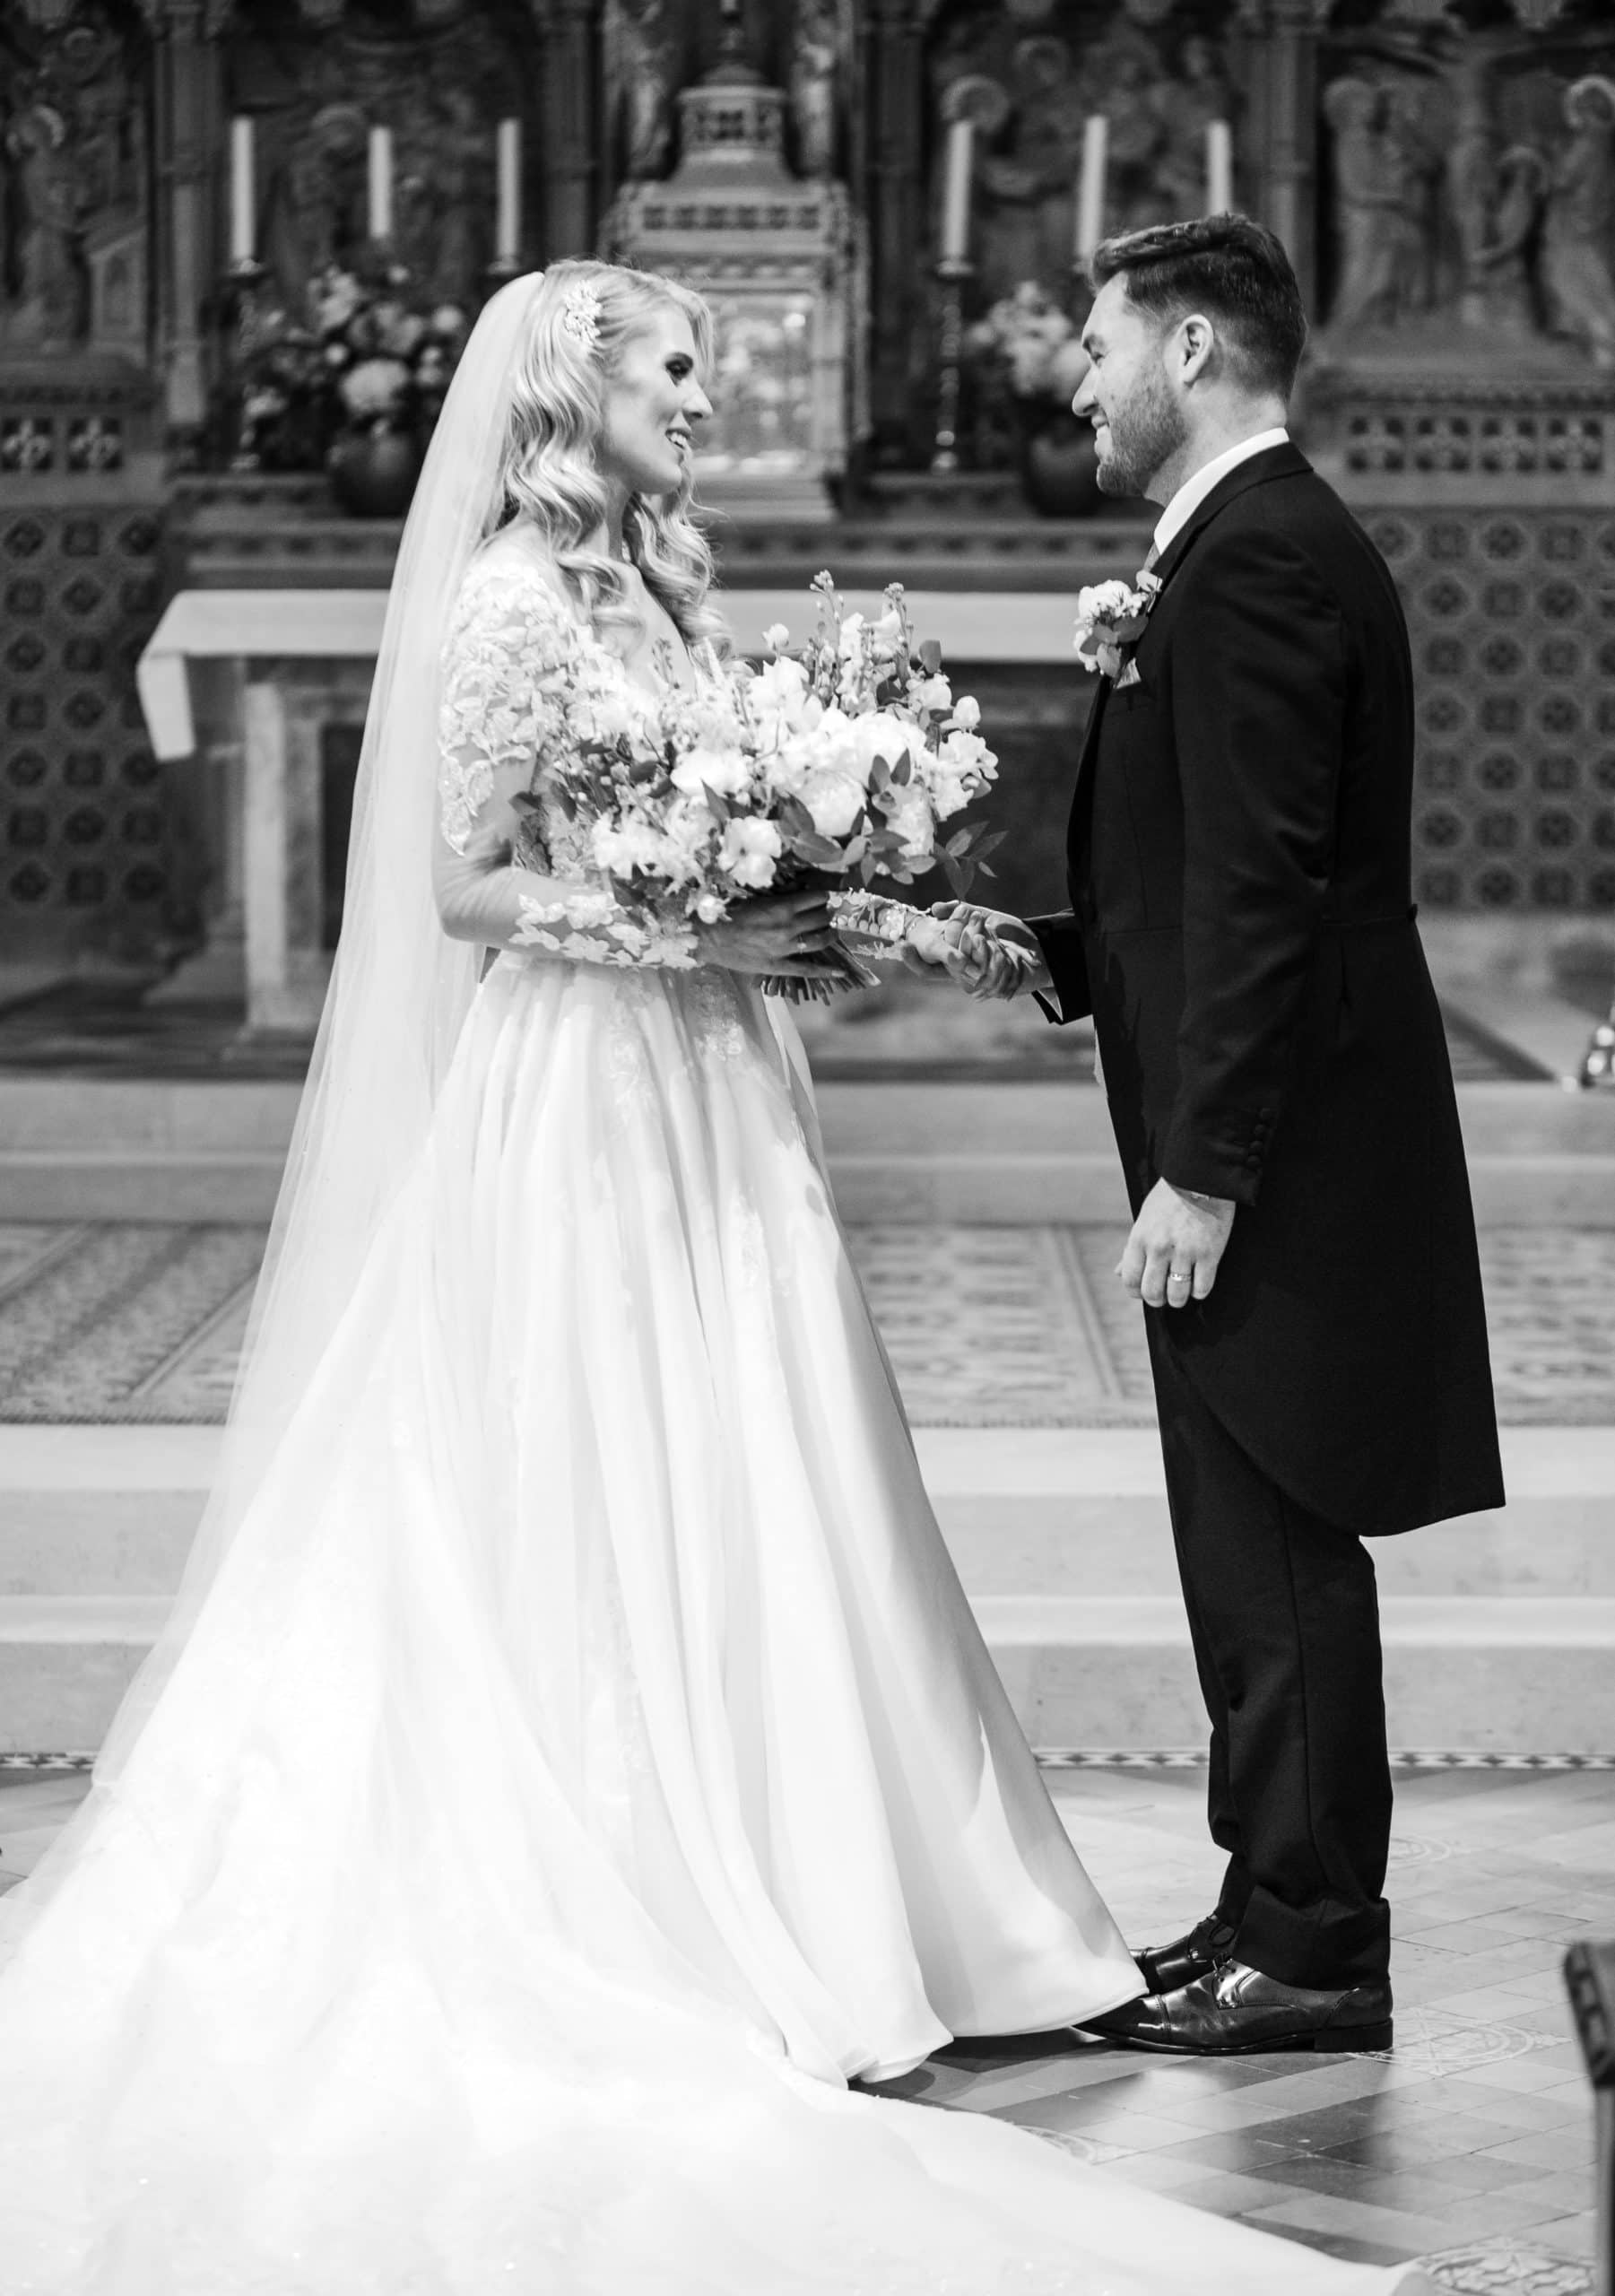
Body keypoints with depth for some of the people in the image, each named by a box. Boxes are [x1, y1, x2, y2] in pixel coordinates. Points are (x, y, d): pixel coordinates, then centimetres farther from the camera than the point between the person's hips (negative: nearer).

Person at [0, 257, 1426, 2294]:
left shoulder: (659, 589, 13)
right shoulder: (509, 604, -11)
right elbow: (465, 888, -13)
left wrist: (811, 905, 2)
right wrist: (682, 930, -18)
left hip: (703, 1091, 8)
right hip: (584, 1098, -8)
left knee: (730, 1500, 9)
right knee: (614, 1504, -2)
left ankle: (786, 1887, 15)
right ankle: (643, 1912, 5)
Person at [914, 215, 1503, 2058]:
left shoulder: (1258, 560, -16)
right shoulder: (1263, 546, 16)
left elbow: (1263, 891, -22)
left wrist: (1201, 1169, -22)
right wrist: (1050, 955, 9)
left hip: (1270, 1155, -10)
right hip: (1260, 1146, 10)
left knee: (1278, 1559, -4)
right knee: (1257, 1557, 15)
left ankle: (1309, 1954, 3)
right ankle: (1281, 1910, 23)